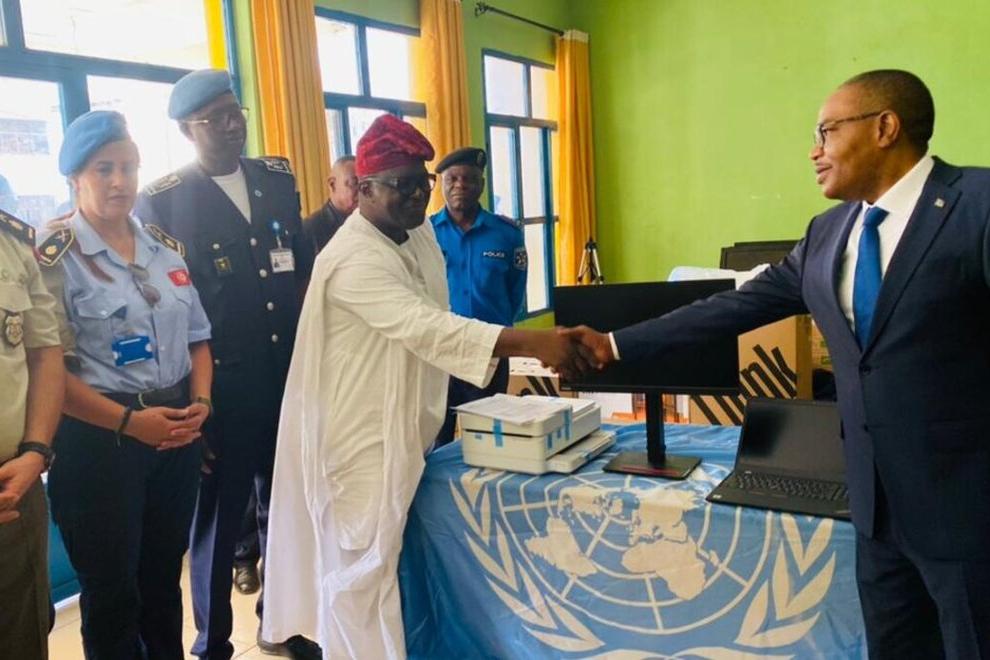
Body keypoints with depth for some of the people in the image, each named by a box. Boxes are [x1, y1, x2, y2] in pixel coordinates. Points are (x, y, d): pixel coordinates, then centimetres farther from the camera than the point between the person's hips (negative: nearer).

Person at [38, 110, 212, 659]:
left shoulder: (165, 247, 8)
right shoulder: (55, 257, -8)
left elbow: (197, 337, 12)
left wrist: (199, 402, -4)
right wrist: (129, 420, -19)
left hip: (176, 433, 5)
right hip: (99, 439, -5)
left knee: (164, 578, 18)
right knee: (111, 592, 10)